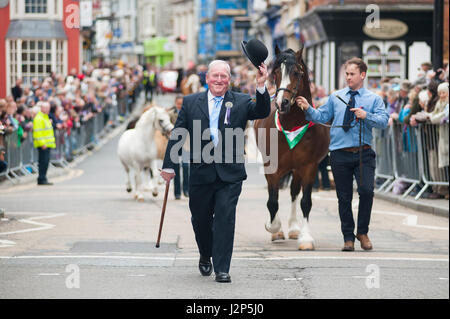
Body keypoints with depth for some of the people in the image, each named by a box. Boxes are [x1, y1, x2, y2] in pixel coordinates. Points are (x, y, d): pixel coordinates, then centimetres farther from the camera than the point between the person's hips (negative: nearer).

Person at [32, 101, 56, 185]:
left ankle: (43, 179, 15)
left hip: (47, 144, 10)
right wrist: (42, 143, -24)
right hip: (43, 144, -10)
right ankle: (41, 179, -9)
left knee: (46, 161, 10)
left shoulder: (45, 117, 20)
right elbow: (38, 132, -20)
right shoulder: (39, 118, -13)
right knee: (43, 161, -10)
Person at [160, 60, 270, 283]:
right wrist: (168, 166, 3)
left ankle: (222, 269, -3)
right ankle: (206, 256, 39)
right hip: (200, 172, 2)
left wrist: (261, 87, -28)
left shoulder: (241, 102, 4)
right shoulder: (191, 102, 6)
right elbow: (177, 135, 7)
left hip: (230, 174, -2)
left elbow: (262, 112, -13)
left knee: (225, 219, -8)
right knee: (201, 220, 13)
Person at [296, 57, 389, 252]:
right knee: (344, 197, 4)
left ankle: (363, 232, 4)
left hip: (363, 154, -2)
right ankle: (348, 237, 16)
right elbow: (322, 116, 9)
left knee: (367, 191, -17)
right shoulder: (336, 98, 13)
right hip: (340, 154, 2)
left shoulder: (374, 99, 7)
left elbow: (384, 121, -6)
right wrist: (308, 109, -7)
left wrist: (366, 116, -21)